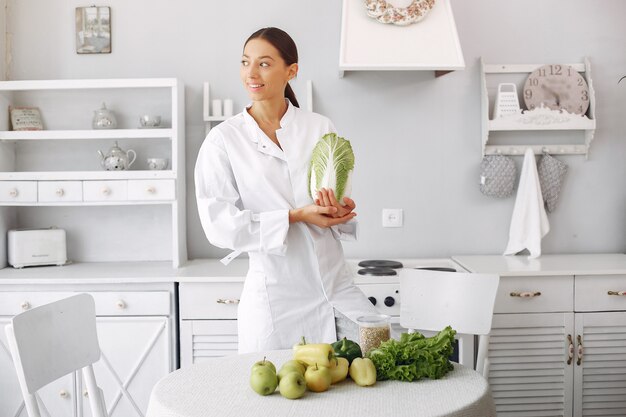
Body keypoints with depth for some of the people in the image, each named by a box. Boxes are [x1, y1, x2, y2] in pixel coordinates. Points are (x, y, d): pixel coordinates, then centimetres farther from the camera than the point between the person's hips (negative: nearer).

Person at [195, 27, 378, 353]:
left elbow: (346, 203, 10)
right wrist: (296, 216, -16)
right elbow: (219, 223, -9)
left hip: (337, 286, 3)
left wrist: (341, 210, -14)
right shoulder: (224, 139, -2)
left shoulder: (321, 128, 5)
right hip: (275, 297, -2)